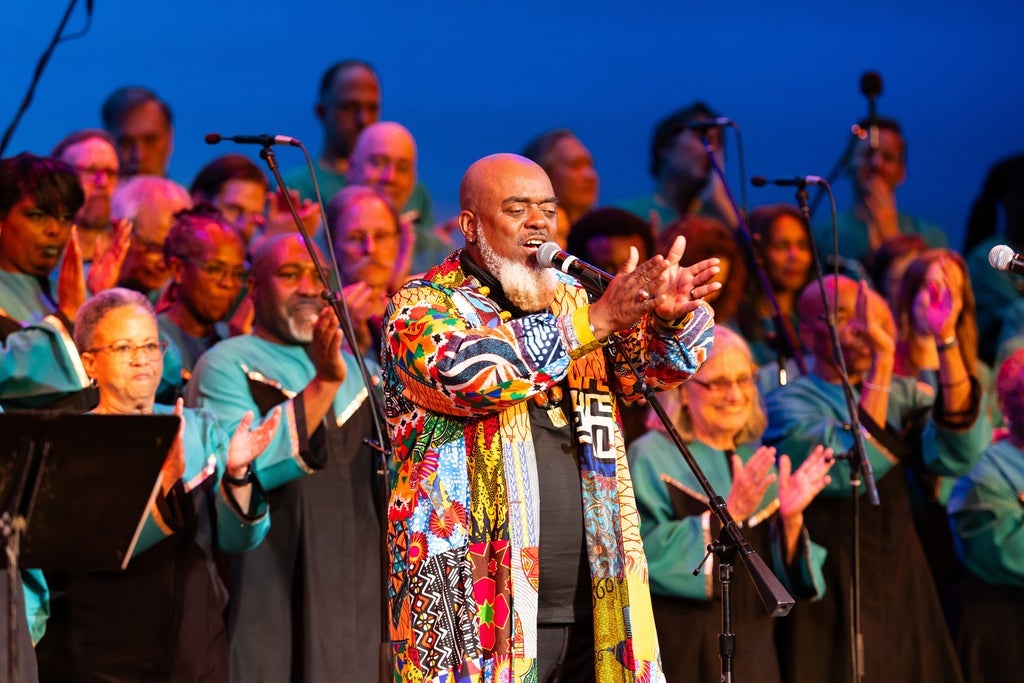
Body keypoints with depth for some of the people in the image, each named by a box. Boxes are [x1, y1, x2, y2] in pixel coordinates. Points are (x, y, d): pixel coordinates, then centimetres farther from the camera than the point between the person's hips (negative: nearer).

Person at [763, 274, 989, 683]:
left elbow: (956, 454, -12)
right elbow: (847, 470, -24)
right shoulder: (789, 403, -6)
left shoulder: (904, 395, 7)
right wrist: (881, 362, -25)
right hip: (830, 602, -4)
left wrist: (945, 341, -20)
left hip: (904, 599, 4)